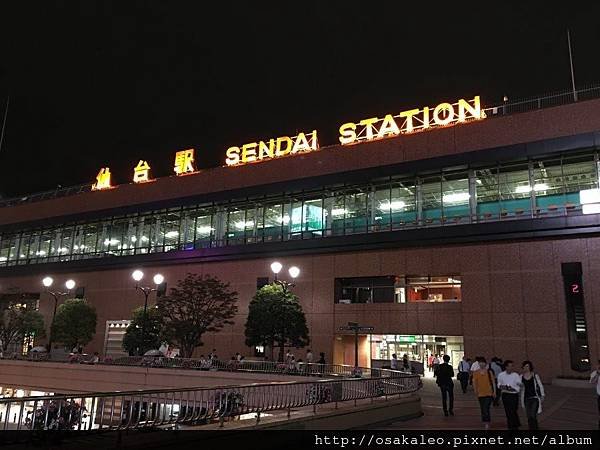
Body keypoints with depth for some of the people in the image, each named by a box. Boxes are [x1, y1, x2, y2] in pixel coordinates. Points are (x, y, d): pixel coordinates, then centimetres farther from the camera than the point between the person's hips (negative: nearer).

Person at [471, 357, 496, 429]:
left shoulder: (489, 371, -3)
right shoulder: (476, 373, 2)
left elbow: (493, 382, 2)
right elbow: (474, 382, 3)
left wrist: (494, 391, -1)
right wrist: (475, 390, -7)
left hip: (489, 393, -3)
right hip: (480, 393, 3)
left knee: (486, 408, -15)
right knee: (482, 409, 13)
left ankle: (487, 423, -10)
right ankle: (485, 422, 29)